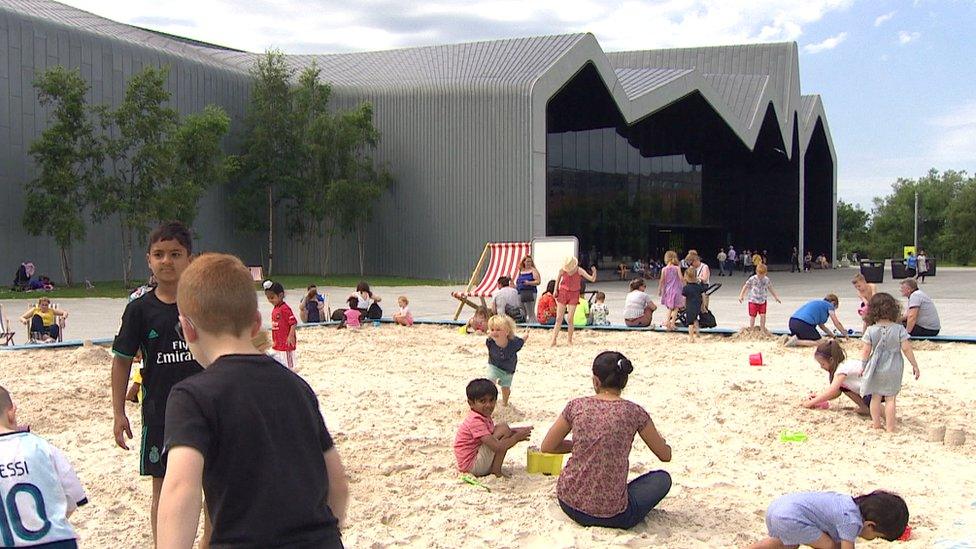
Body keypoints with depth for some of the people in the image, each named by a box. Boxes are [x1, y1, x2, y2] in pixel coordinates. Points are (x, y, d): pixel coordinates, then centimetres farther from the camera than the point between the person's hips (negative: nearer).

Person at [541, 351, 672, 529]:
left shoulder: (576, 406, -4)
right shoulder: (633, 412, -9)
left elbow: (547, 447, 7)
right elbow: (666, 455, 5)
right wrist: (660, 440, 28)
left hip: (569, 503, 4)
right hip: (611, 515, -3)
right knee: (663, 479, 19)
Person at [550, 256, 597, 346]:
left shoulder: (579, 271, -13)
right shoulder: (562, 270, -10)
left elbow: (592, 279, -16)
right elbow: (558, 278, 11)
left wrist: (594, 272, -35)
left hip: (574, 295, -1)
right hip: (563, 293, 1)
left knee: (570, 319, -5)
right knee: (559, 318, -3)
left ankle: (569, 339, 9)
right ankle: (553, 340, -1)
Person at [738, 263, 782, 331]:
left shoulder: (767, 280, -1)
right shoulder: (752, 279, -11)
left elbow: (770, 288, 15)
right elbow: (745, 287, -4)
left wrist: (776, 297, 20)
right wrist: (741, 296, -11)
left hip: (762, 301, 2)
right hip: (753, 301, -2)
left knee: (763, 315, -1)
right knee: (752, 316, 2)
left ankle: (762, 329, 12)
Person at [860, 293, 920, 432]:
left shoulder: (870, 330, -9)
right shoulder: (899, 329, -10)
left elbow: (866, 351, -7)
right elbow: (906, 348, -9)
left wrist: (863, 366, 7)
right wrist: (915, 365, 1)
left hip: (875, 369, 1)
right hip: (893, 369, 0)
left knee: (875, 396, 14)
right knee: (890, 398, 7)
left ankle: (876, 424, 24)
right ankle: (890, 427, 8)